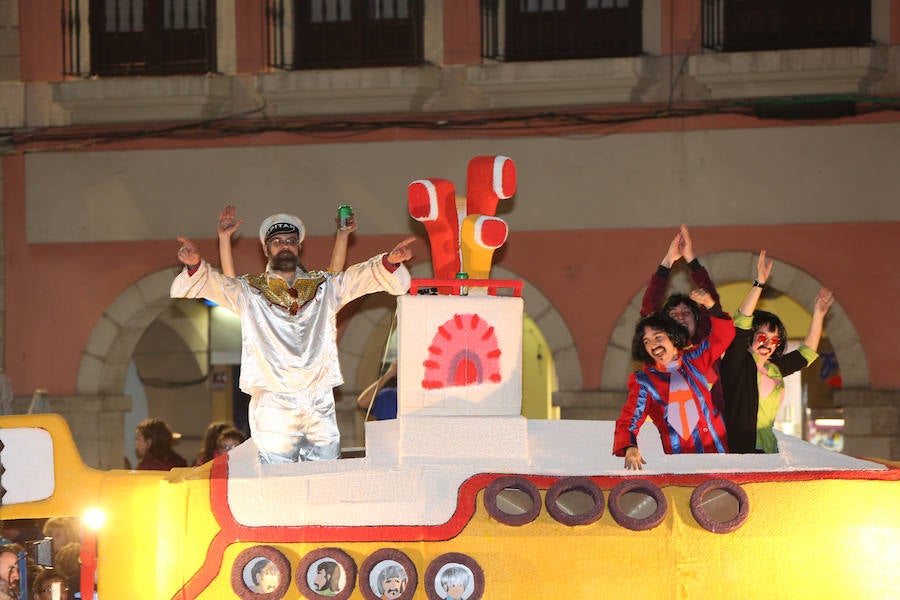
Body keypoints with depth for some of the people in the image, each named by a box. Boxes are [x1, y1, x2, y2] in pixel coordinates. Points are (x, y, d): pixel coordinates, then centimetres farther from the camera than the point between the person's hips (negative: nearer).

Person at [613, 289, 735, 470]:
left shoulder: (694, 360, 15)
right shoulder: (643, 381, 8)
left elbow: (724, 334, 21)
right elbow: (628, 421, 0)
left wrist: (710, 305, 4)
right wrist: (629, 448, -21)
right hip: (678, 460, -3)